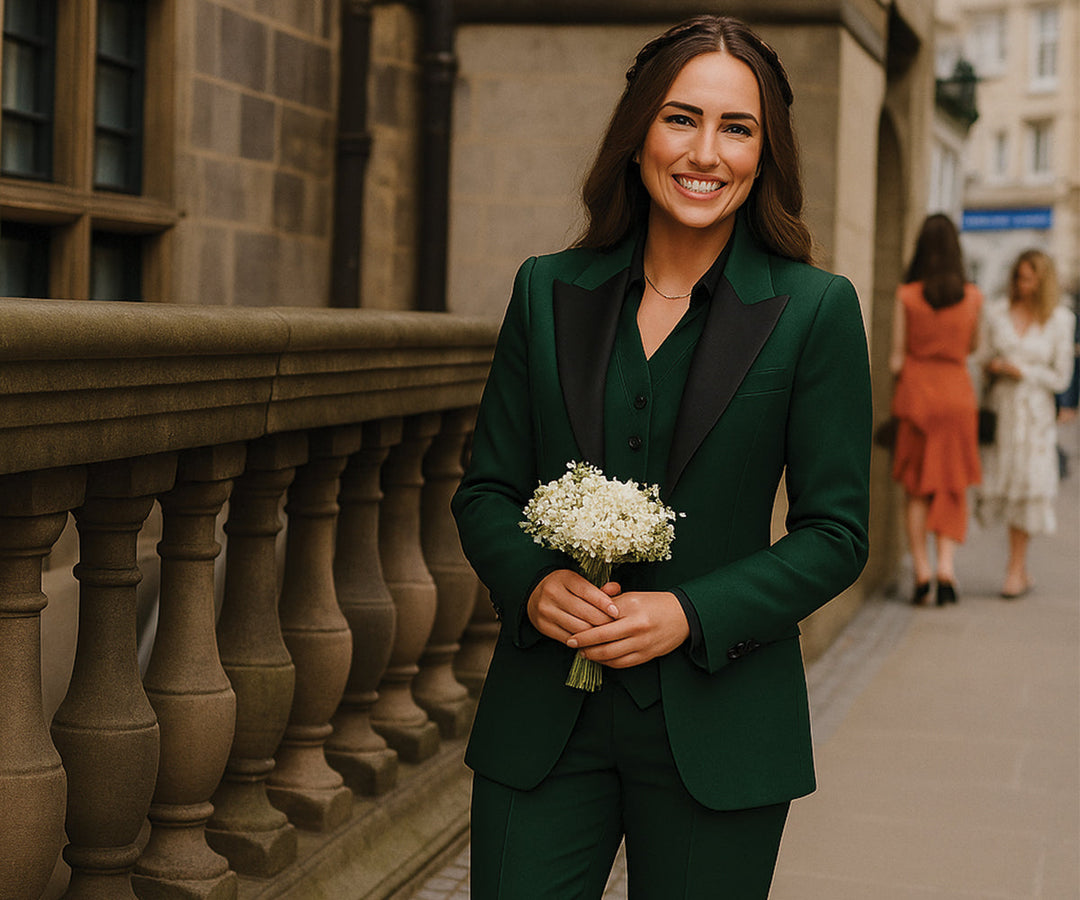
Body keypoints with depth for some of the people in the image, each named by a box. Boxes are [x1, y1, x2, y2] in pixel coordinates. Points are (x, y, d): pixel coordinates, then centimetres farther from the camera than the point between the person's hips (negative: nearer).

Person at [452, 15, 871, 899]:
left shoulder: (815, 310, -2)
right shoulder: (549, 293, 6)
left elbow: (836, 533, -2)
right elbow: (485, 490, 9)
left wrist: (691, 616, -15)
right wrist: (533, 583, -11)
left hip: (716, 720, -2)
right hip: (542, 718, 2)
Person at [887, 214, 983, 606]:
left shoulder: (906, 296, -8)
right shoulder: (973, 297, -2)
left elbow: (896, 360, -6)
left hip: (916, 393, -1)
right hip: (957, 394, 1)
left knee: (916, 489, 9)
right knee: (952, 489, 8)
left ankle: (921, 570, 4)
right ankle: (946, 567, -6)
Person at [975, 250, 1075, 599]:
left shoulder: (1059, 321, 0)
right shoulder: (996, 313, 6)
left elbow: (1061, 377, 1)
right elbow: (982, 359, 12)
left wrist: (1023, 371, -10)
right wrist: (992, 367, -9)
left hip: (1035, 413, -2)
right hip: (999, 409, 2)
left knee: (1027, 485, -7)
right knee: (998, 486, -2)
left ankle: (1014, 569, 1)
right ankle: (1021, 570, 15)